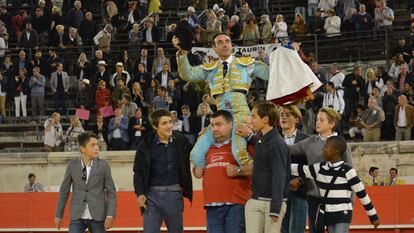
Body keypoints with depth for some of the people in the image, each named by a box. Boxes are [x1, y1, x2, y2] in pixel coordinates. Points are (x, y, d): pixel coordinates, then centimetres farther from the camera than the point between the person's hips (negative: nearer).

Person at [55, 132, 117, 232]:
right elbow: (64, 190, 8)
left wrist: (110, 215, -10)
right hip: (77, 216, 0)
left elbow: (111, 192, 0)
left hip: (97, 216, 0)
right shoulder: (73, 165, 2)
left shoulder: (103, 165, -1)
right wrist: (58, 215, 8)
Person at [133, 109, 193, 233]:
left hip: (174, 194, 2)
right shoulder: (146, 145, -2)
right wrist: (140, 193, -7)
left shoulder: (181, 141, 2)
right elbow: (138, 171, 2)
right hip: (153, 194, -1)